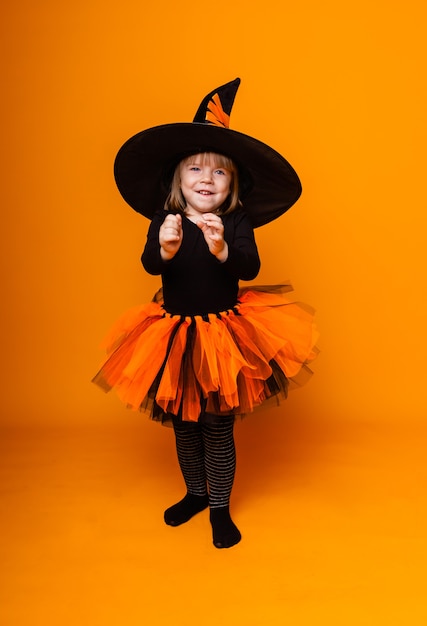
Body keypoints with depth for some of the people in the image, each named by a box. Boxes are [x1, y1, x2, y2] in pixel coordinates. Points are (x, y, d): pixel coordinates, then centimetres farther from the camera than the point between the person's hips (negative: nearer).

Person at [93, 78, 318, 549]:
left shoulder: (238, 223, -8)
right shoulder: (164, 221, -5)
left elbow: (250, 268, -22)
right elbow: (150, 265, -20)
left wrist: (222, 249, -41)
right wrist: (165, 249, -42)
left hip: (225, 334, -2)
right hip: (173, 334, 3)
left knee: (218, 427, 6)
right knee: (182, 423, 17)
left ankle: (220, 509, 26)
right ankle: (195, 494, 40)